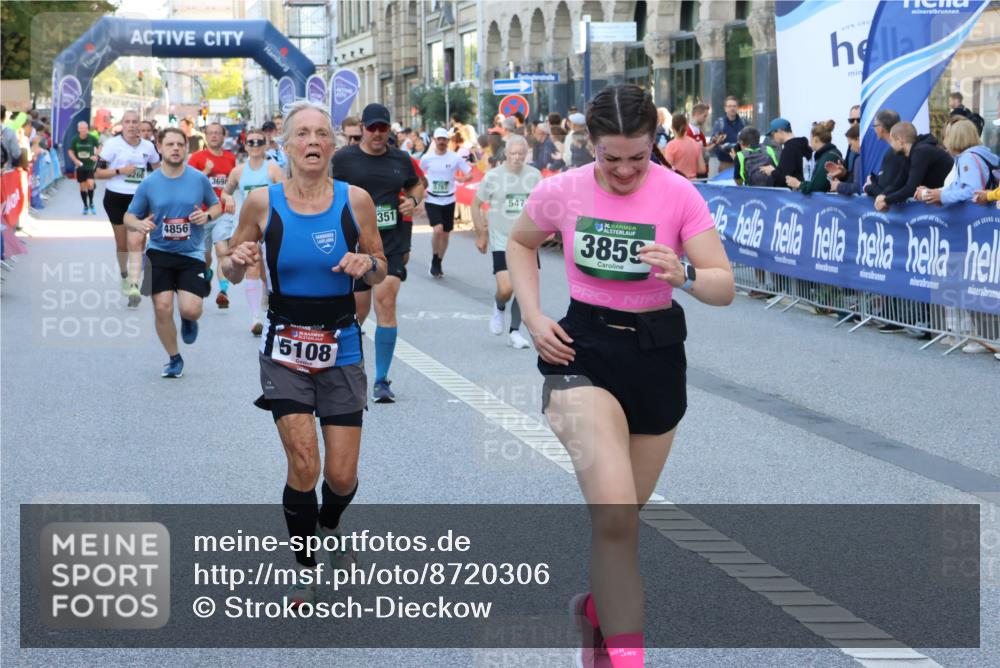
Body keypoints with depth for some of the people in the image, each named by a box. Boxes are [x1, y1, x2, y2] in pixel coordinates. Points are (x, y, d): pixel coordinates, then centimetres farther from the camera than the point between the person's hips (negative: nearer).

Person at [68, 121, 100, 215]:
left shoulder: (92, 138, -10)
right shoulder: (75, 139, -7)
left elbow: (99, 147, 5)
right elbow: (70, 151, 3)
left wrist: (96, 156, -11)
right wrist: (75, 160, -11)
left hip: (90, 165, -2)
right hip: (80, 166, 2)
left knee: (90, 184, -16)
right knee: (83, 186, 7)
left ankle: (91, 204, 6)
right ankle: (85, 206, 23)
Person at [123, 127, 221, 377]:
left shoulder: (199, 179, -1)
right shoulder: (149, 183, 0)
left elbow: (217, 206, 13)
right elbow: (129, 216, 8)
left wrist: (207, 215, -10)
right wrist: (139, 224, -16)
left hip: (191, 254, -1)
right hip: (159, 253, 1)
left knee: (190, 309, -15)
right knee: (163, 307, -6)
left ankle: (188, 321, 26)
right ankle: (174, 359, 16)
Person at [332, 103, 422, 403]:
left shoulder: (401, 160, 9)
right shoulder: (343, 159, 0)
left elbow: (416, 186, 24)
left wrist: (413, 200, 2)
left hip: (393, 243, 1)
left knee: (386, 301, -12)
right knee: (359, 308, 4)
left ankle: (382, 380, -7)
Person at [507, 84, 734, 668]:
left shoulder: (678, 194, -11)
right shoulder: (562, 191, -7)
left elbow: (725, 286, -12)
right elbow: (520, 243, 14)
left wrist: (684, 275, -35)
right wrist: (533, 317, 0)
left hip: (658, 353, 2)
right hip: (584, 348, -2)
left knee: (622, 516, 16)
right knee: (615, 513, -20)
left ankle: (599, 607, 44)